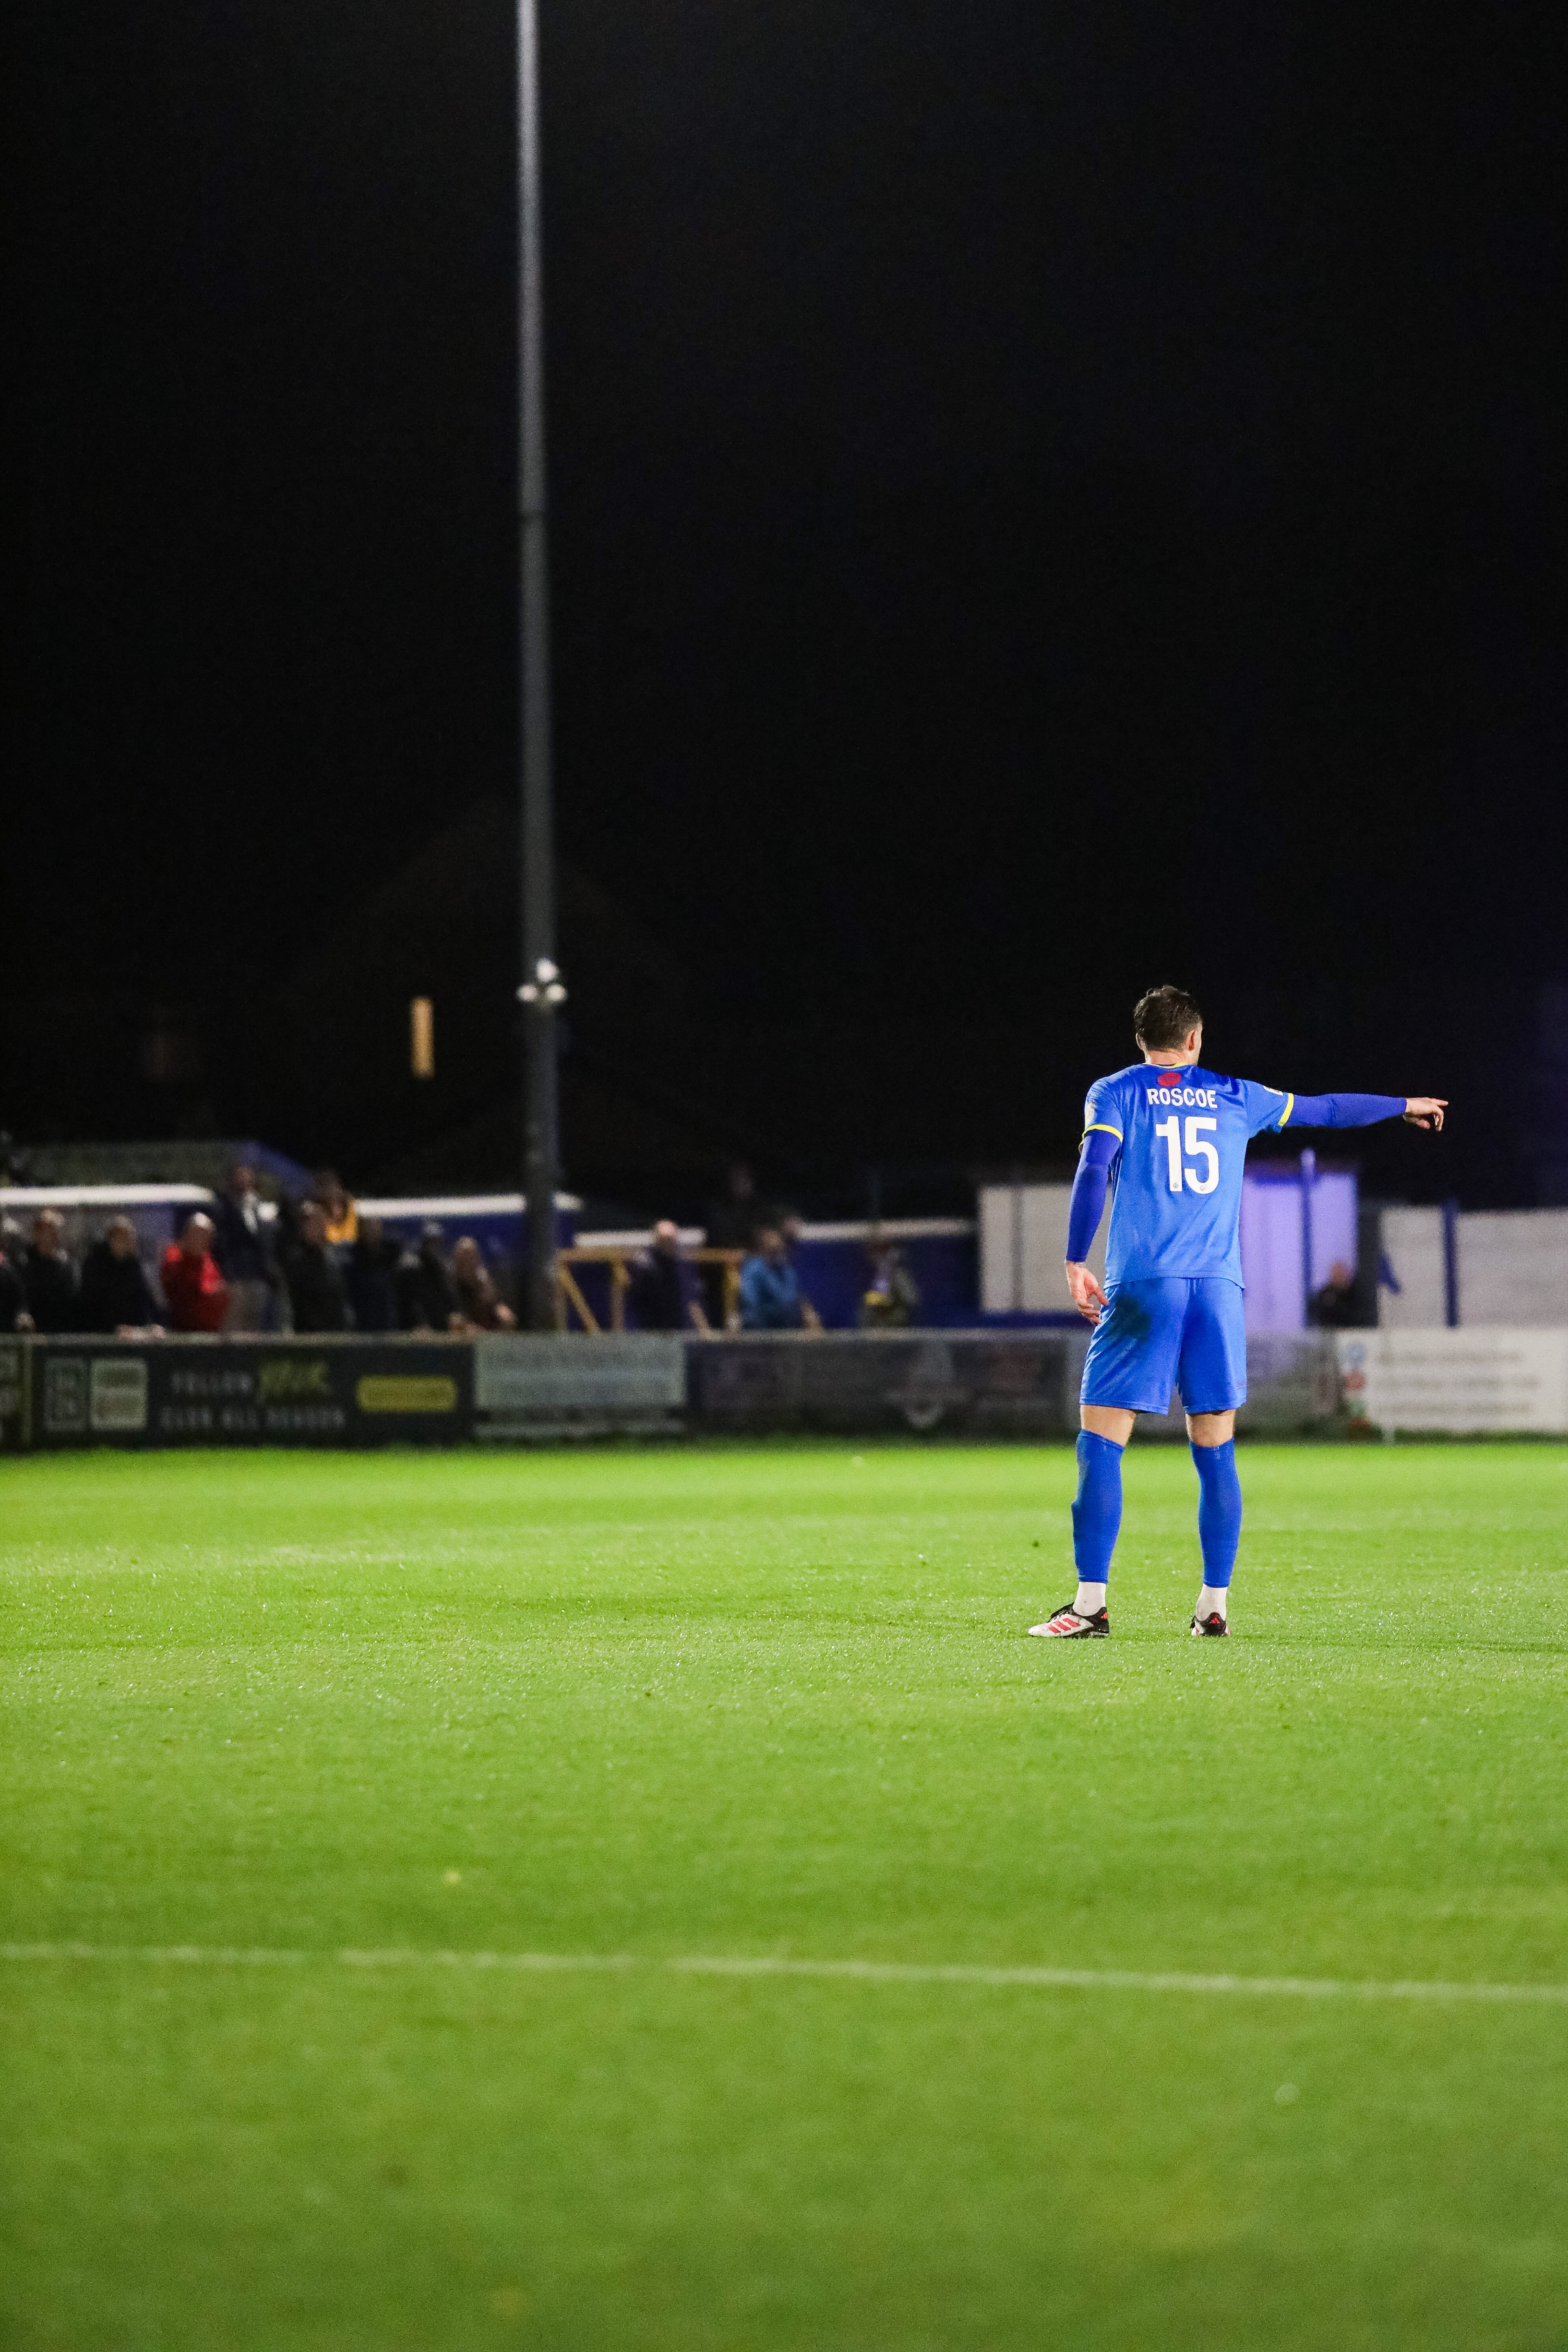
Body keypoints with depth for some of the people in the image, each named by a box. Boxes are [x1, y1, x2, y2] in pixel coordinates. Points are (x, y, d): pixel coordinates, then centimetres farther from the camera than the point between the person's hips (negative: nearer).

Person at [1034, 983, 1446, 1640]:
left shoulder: (1114, 1093, 8)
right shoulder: (1233, 1097, 15)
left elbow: (1093, 1171, -8)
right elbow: (1325, 1109, 27)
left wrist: (1075, 1263, -6)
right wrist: (1404, 1105, 42)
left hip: (1142, 1288, -3)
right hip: (1218, 1288, 3)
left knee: (1100, 1443, -3)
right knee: (1215, 1452, 8)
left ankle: (1091, 1604, -12)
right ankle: (1214, 1605, 7)